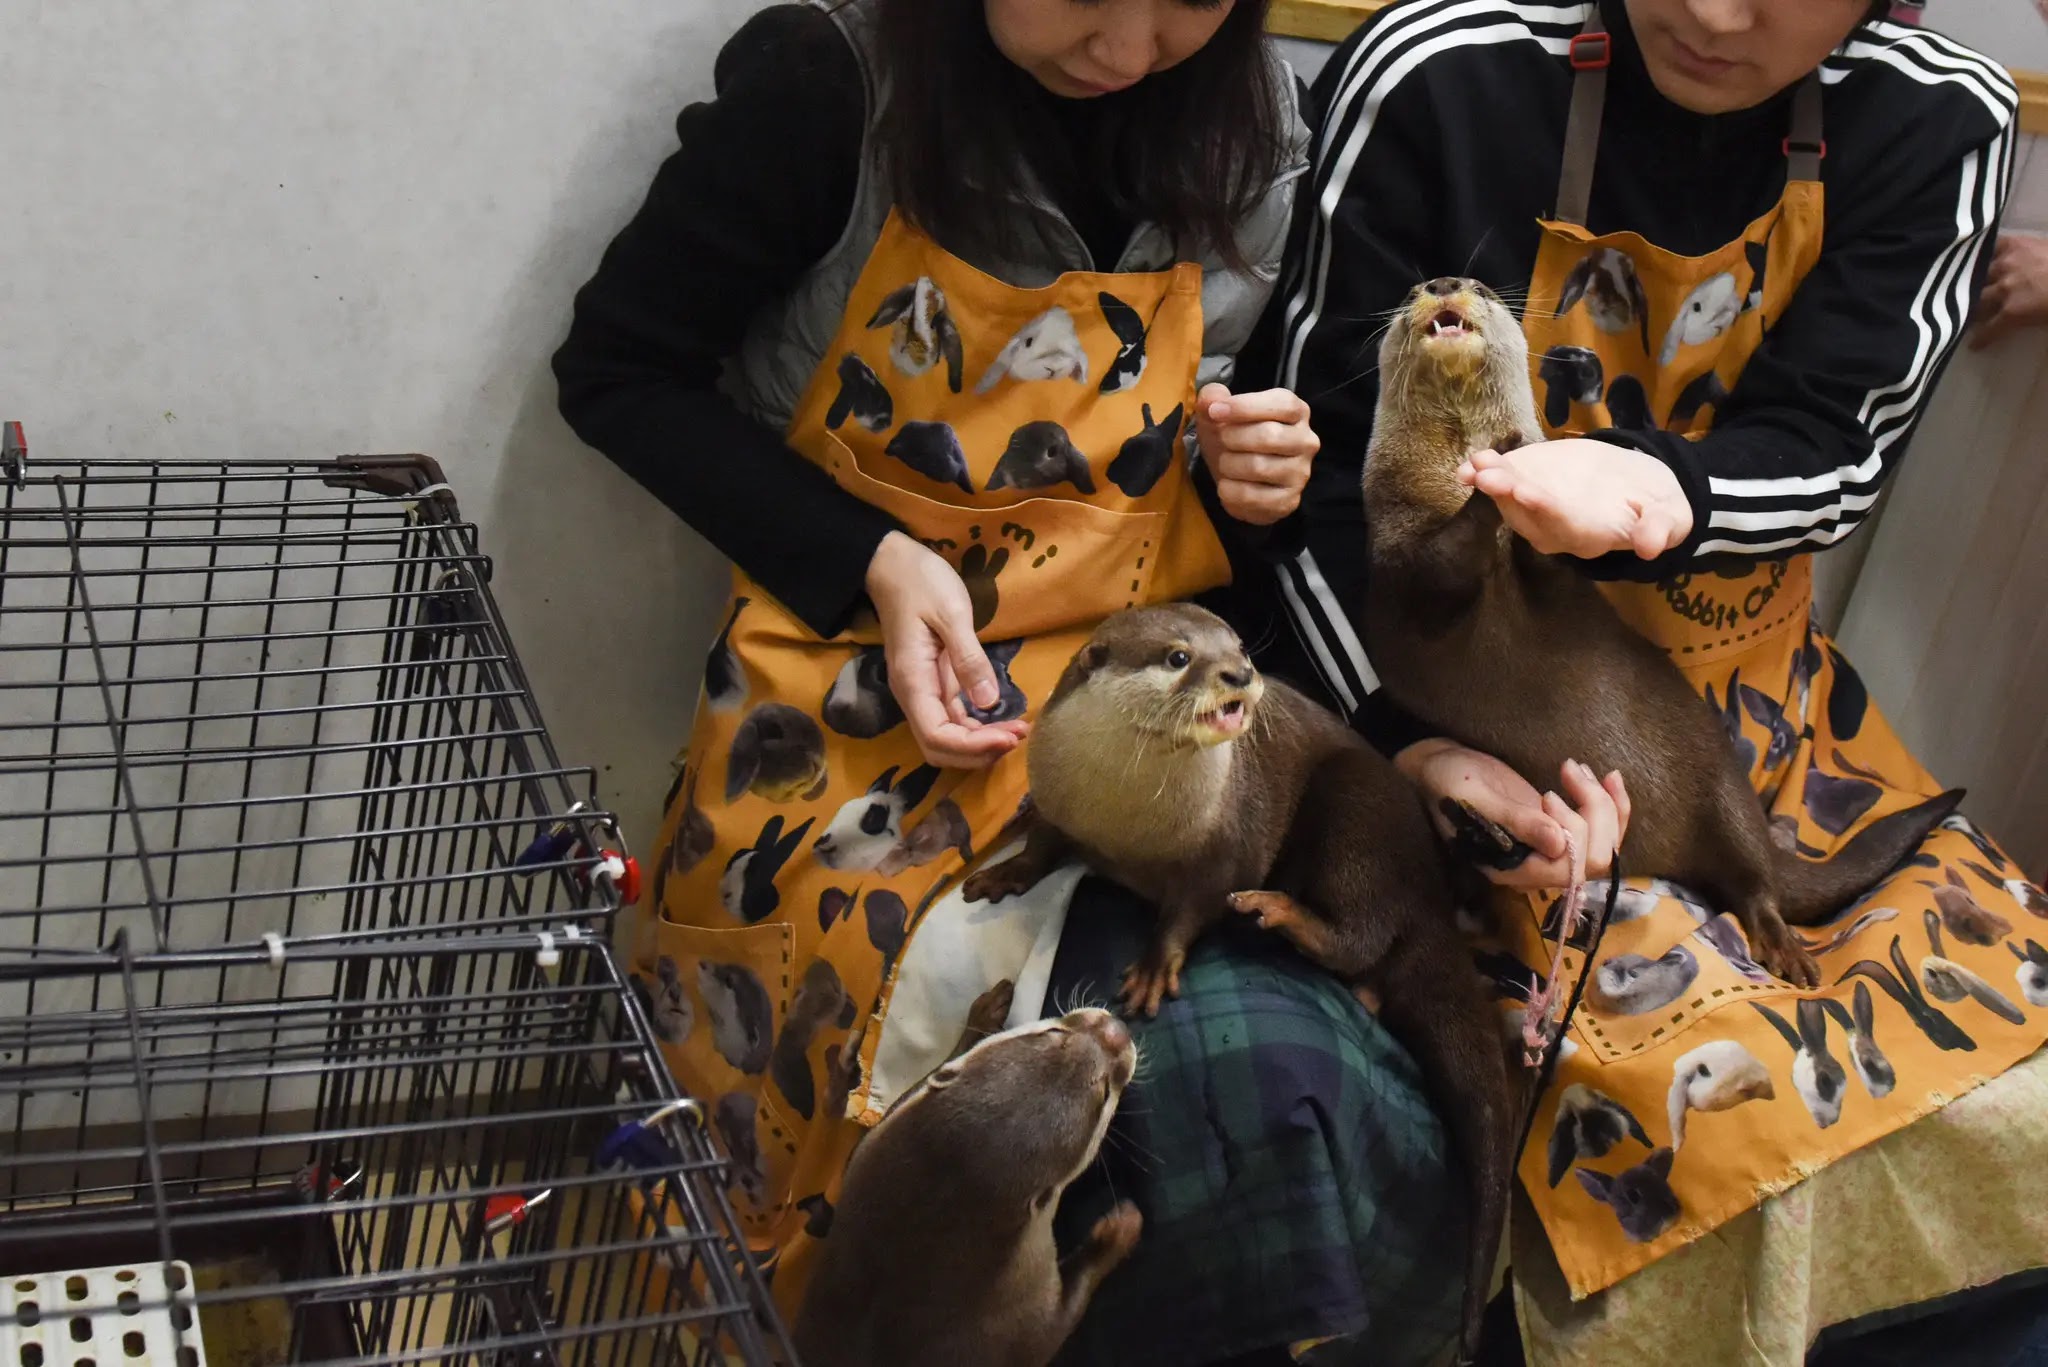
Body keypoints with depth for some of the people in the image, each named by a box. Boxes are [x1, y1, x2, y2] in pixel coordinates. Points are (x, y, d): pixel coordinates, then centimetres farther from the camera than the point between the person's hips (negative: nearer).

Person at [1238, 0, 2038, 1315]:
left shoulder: (1938, 123, -6)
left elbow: (1833, 453, -8)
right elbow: (1318, 448, -10)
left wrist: (1660, 492, -32)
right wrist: (1406, 737, -22)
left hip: (1745, 671, 5)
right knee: (1710, 1085, -24)